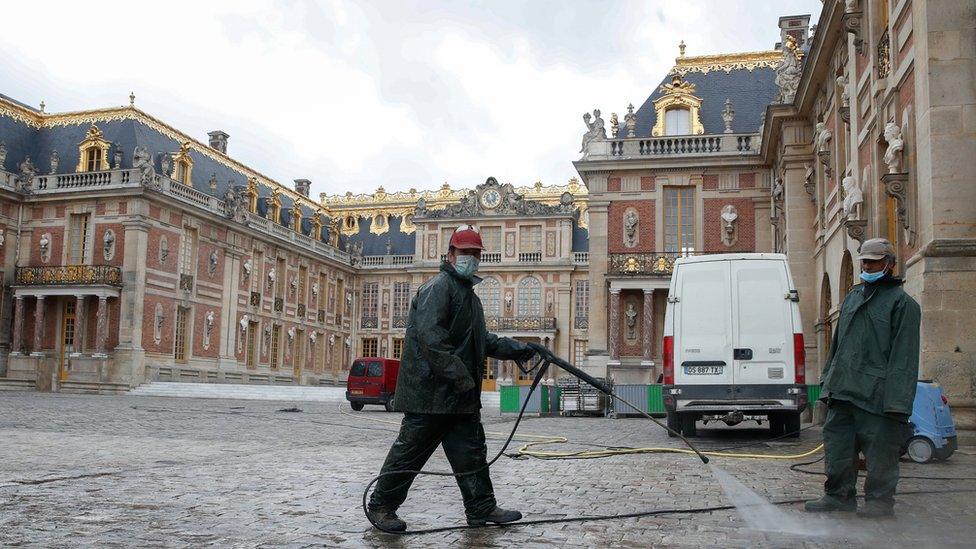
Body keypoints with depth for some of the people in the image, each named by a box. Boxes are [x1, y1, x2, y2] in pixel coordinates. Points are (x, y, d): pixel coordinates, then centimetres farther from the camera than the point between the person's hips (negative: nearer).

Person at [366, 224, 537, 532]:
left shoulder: (468, 293, 23)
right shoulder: (438, 287, -10)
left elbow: (482, 341, 30)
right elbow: (430, 336, -22)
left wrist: (516, 350, 20)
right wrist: (459, 374, -24)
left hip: (461, 395, 10)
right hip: (431, 390, -10)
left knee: (471, 452, 11)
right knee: (410, 451, -1)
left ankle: (482, 508, 19)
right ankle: (381, 506, 11)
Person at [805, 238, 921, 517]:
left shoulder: (902, 303, -3)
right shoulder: (853, 297, 19)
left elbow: (903, 356, -10)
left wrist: (896, 400, -17)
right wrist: (828, 379, 19)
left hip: (875, 393, -7)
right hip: (842, 390, 7)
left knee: (879, 450, 0)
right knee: (837, 442, 10)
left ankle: (880, 500, 11)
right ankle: (838, 494, 20)